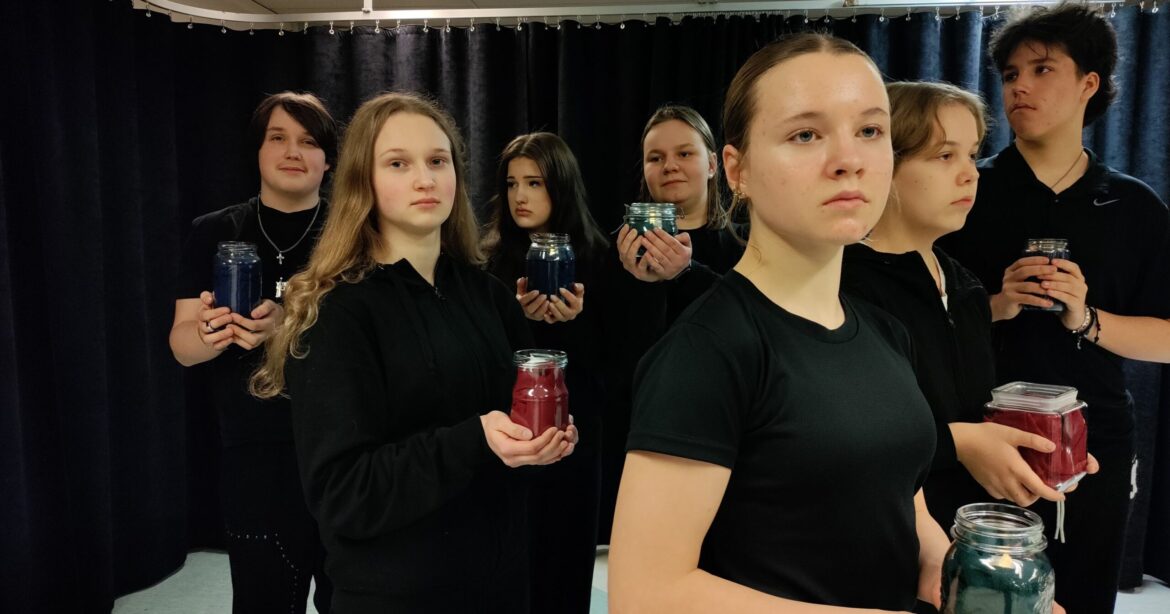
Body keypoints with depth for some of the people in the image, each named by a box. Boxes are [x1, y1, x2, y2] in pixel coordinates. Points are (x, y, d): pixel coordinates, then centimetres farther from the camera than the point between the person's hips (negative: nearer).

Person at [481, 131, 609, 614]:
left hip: (575, 428, 0)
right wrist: (516, 317, -18)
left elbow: (610, 354, 0)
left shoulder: (595, 257, 0)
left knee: (567, 554, 6)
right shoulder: (492, 259, 1)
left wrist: (577, 320, -17)